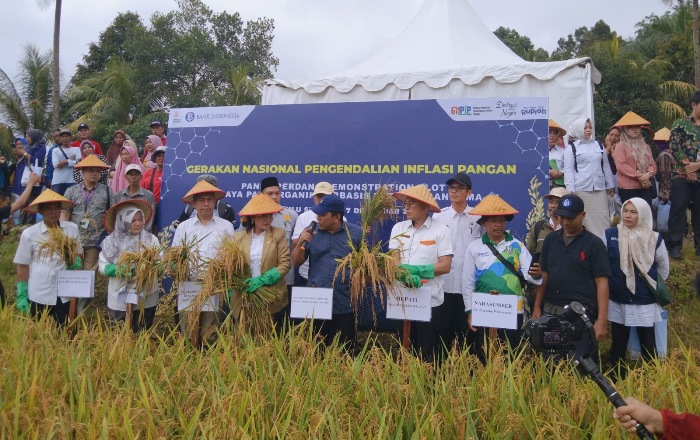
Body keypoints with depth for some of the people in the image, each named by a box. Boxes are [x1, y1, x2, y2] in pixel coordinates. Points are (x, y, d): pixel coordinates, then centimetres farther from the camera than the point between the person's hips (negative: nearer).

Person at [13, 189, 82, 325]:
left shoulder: (72, 229, -1)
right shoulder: (29, 233, -6)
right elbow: (22, 266, 0)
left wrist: (75, 262, -8)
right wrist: (21, 295, -2)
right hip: (38, 295, -2)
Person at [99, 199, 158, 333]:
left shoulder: (151, 239, -3)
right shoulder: (111, 241, -2)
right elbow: (103, 267, -2)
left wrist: (150, 268, -26)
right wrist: (119, 269, -19)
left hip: (146, 299, 0)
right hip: (119, 300, 0)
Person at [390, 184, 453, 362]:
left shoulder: (441, 230, -4)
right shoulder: (398, 228, 6)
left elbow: (445, 266, -9)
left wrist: (414, 269, -17)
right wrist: (405, 275, -22)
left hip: (430, 302, -3)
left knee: (428, 355, 5)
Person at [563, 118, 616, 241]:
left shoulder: (599, 145, 15)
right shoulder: (572, 148, 3)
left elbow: (606, 166, 19)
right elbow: (568, 170, -2)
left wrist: (610, 185, 15)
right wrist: (570, 190, -10)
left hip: (599, 188, 4)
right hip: (581, 189, -4)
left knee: (603, 218, 1)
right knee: (585, 219, -4)